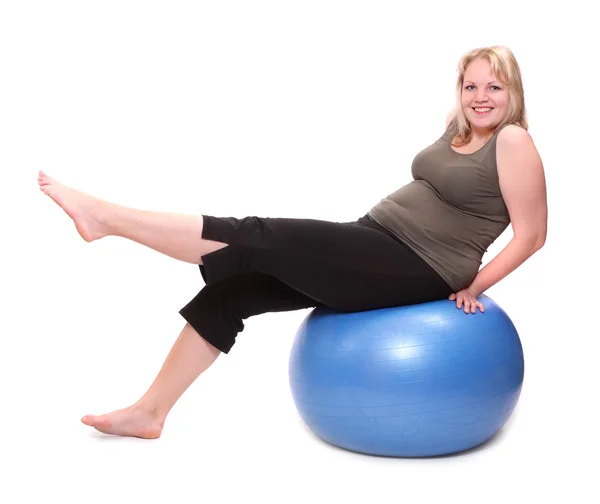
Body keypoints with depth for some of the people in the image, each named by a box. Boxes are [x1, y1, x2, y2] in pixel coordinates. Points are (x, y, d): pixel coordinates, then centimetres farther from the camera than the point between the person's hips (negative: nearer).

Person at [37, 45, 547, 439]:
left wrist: (472, 287, -7)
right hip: (377, 245, 9)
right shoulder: (458, 130, 17)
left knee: (258, 239, -20)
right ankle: (149, 413, 6)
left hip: (418, 270, -9)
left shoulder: (513, 142, -7)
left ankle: (105, 216, -13)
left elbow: (532, 233, -9)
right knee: (232, 291, -1)